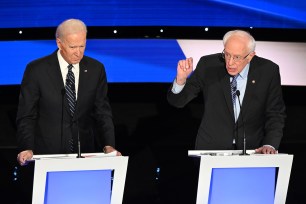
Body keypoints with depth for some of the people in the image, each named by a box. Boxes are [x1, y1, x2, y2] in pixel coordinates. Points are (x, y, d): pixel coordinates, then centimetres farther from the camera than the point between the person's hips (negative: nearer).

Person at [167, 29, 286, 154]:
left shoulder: (268, 71, -6)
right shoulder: (208, 65, -7)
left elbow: (275, 114, 1)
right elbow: (176, 101, -3)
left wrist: (270, 145, -15)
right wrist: (181, 79, -24)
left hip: (252, 150, 1)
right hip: (211, 149, 0)